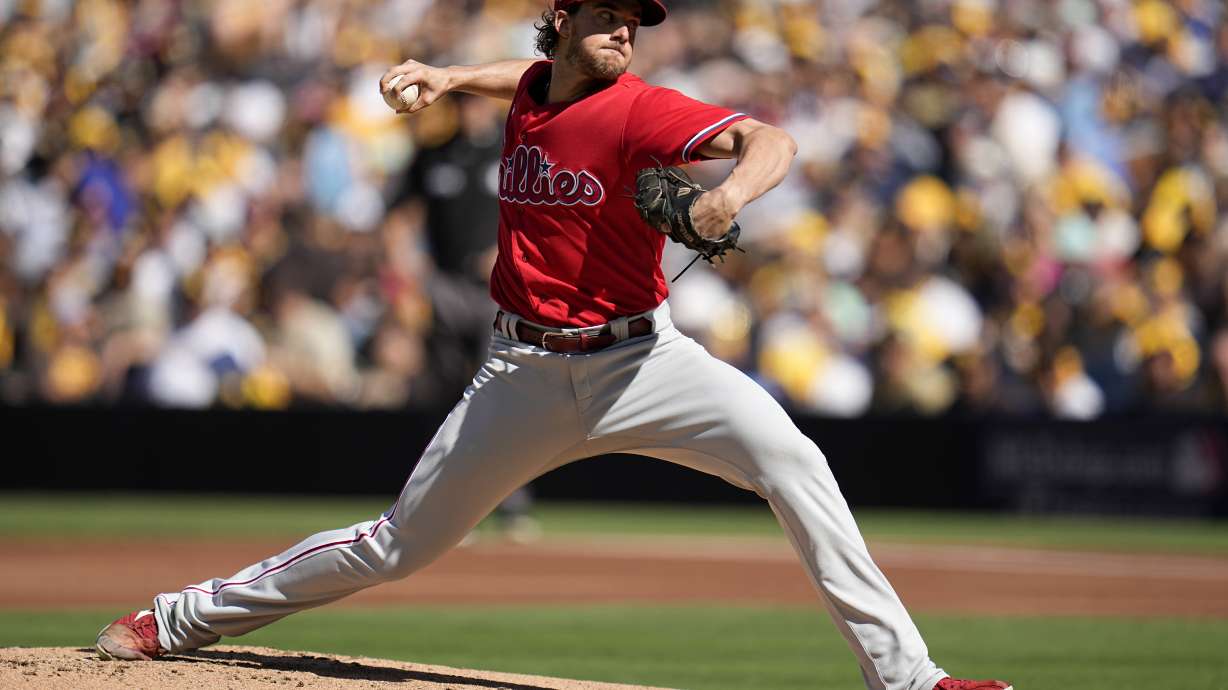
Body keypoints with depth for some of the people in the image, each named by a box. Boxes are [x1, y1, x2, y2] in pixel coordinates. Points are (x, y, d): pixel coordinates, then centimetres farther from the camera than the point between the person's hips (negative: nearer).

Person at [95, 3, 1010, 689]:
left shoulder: (637, 111, -13)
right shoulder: (531, 94, 4)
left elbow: (771, 140, -29)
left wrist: (734, 189, -49)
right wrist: (452, 78, 19)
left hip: (641, 357, -3)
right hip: (528, 373, 3)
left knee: (788, 456, -27)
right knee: (399, 545, 9)